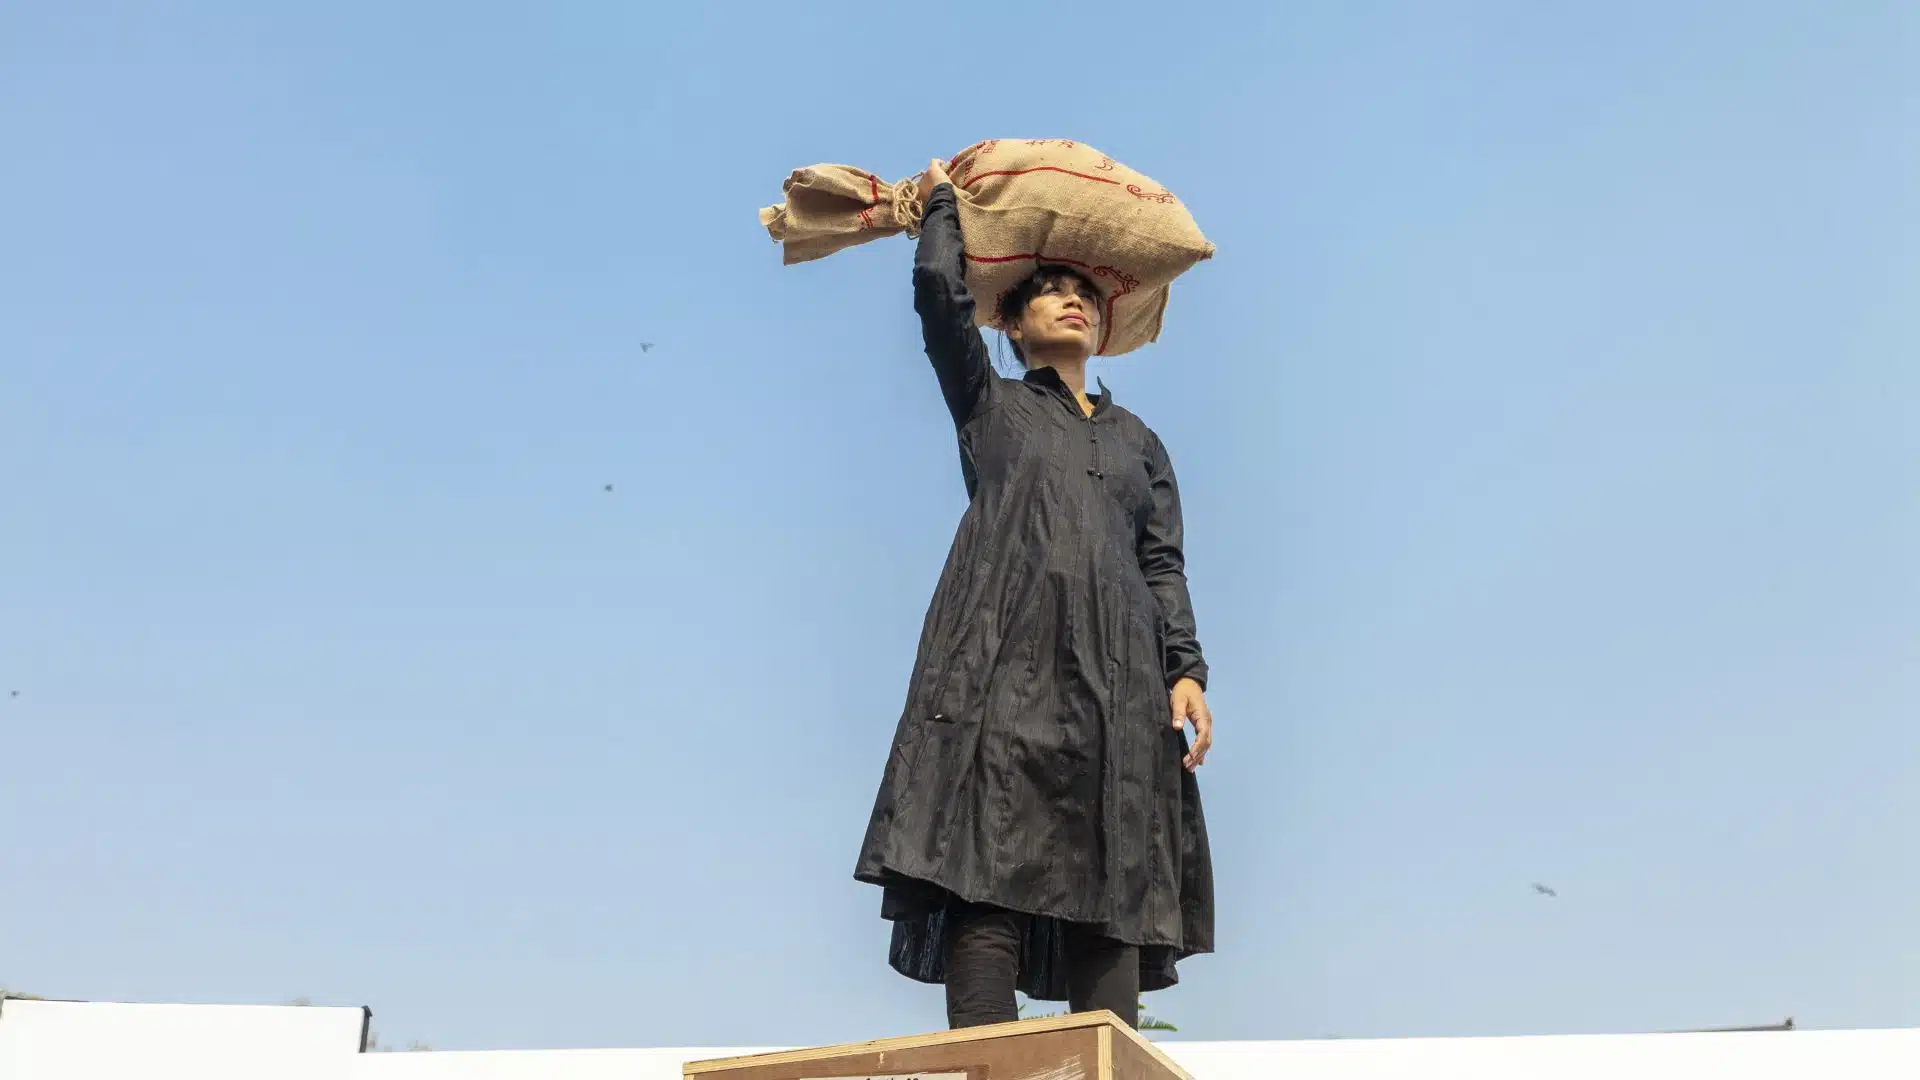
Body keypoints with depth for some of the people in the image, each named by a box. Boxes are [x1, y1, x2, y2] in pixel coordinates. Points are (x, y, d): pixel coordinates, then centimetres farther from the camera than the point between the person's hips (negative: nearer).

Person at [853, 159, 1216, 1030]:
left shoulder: (1137, 439, 27)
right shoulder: (990, 405, 20)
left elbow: (1164, 564, 17)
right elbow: (939, 287, 5)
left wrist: (1185, 670, 3)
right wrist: (942, 202, 22)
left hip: (1118, 678, 3)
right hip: (1007, 665, -3)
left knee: (1116, 895, -6)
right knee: (988, 887, -15)